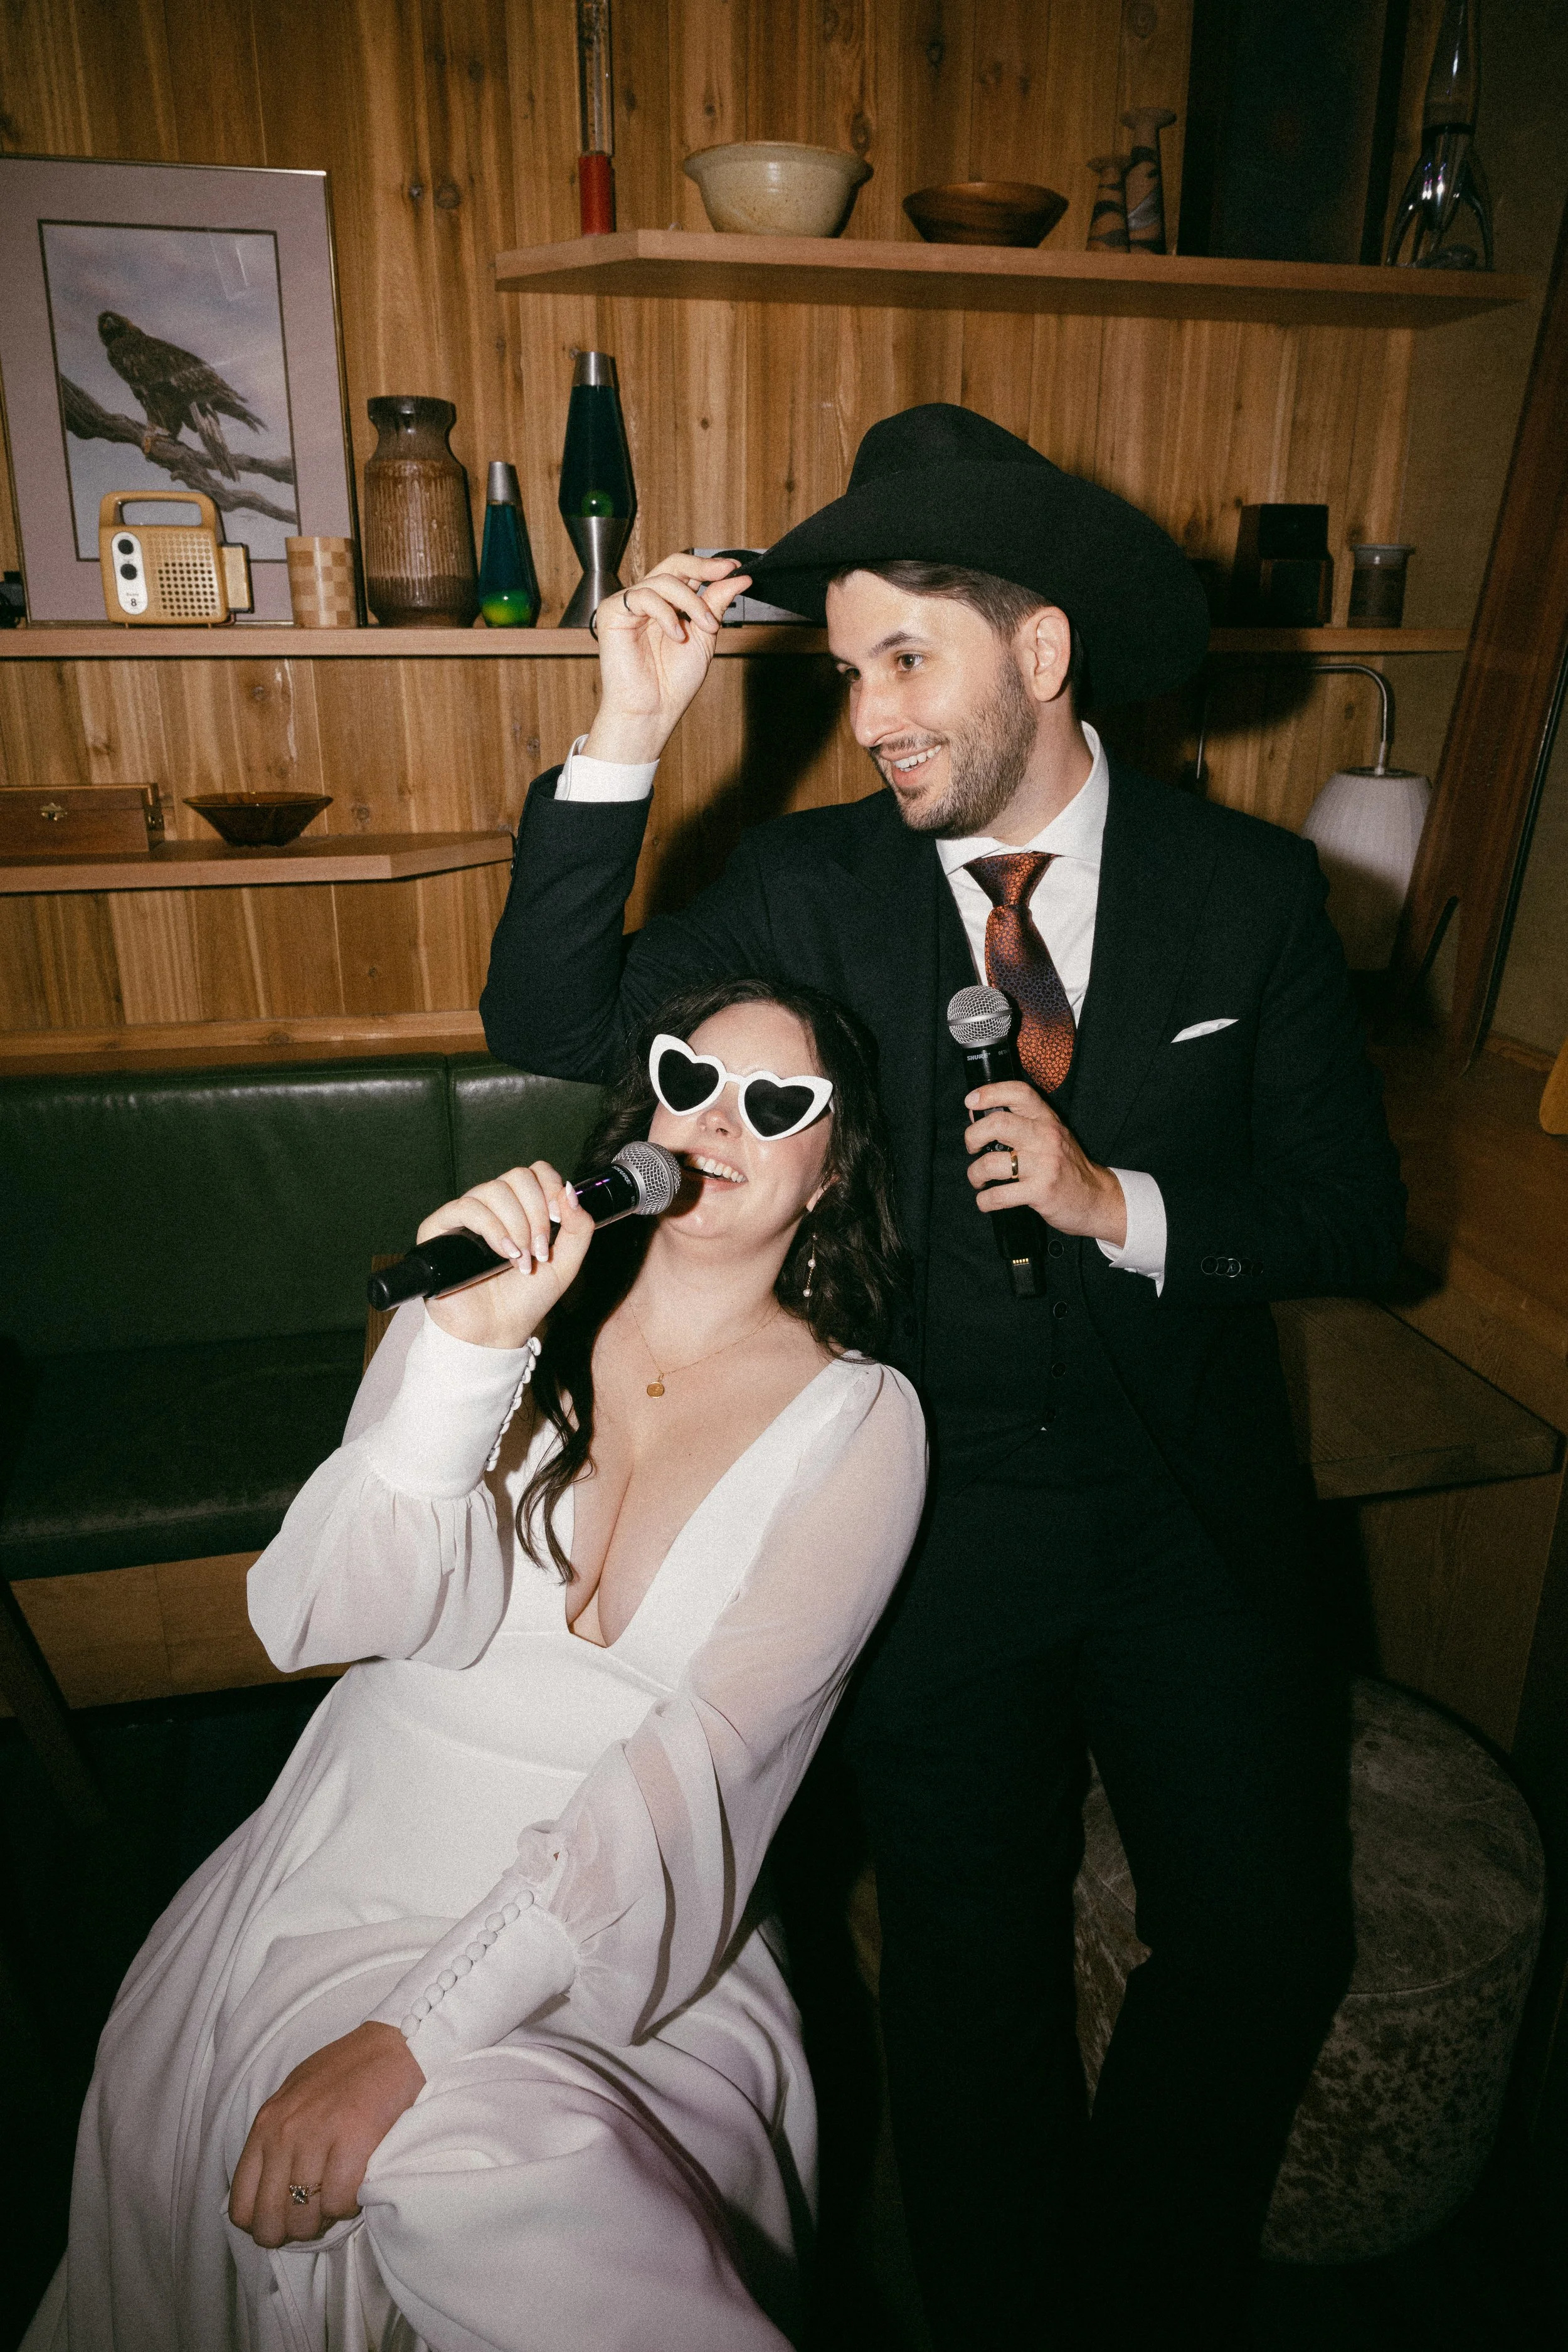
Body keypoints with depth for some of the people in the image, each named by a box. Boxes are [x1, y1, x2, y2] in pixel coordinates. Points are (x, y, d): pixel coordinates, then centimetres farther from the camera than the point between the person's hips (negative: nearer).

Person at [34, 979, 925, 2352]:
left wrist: (412, 2035, -21)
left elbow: (706, 1751, -14)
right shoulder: (490, 1307, 2)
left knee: (495, 2184, -28)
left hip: (611, 1936, -2)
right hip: (356, 1863, 2)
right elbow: (307, 1621, -8)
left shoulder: (857, 1419, -4)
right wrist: (468, 1352, -23)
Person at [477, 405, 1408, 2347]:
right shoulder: (817, 881, -2)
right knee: (973, 1974, 9)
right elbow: (551, 1026, -9)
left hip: (1191, 1512, 1)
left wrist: (1121, 1206, -17)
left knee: (1268, 1949, 3)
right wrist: (627, 734, -17)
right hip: (936, 1525, 0)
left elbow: (1354, 1217, 0)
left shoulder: (1249, 888, -2)